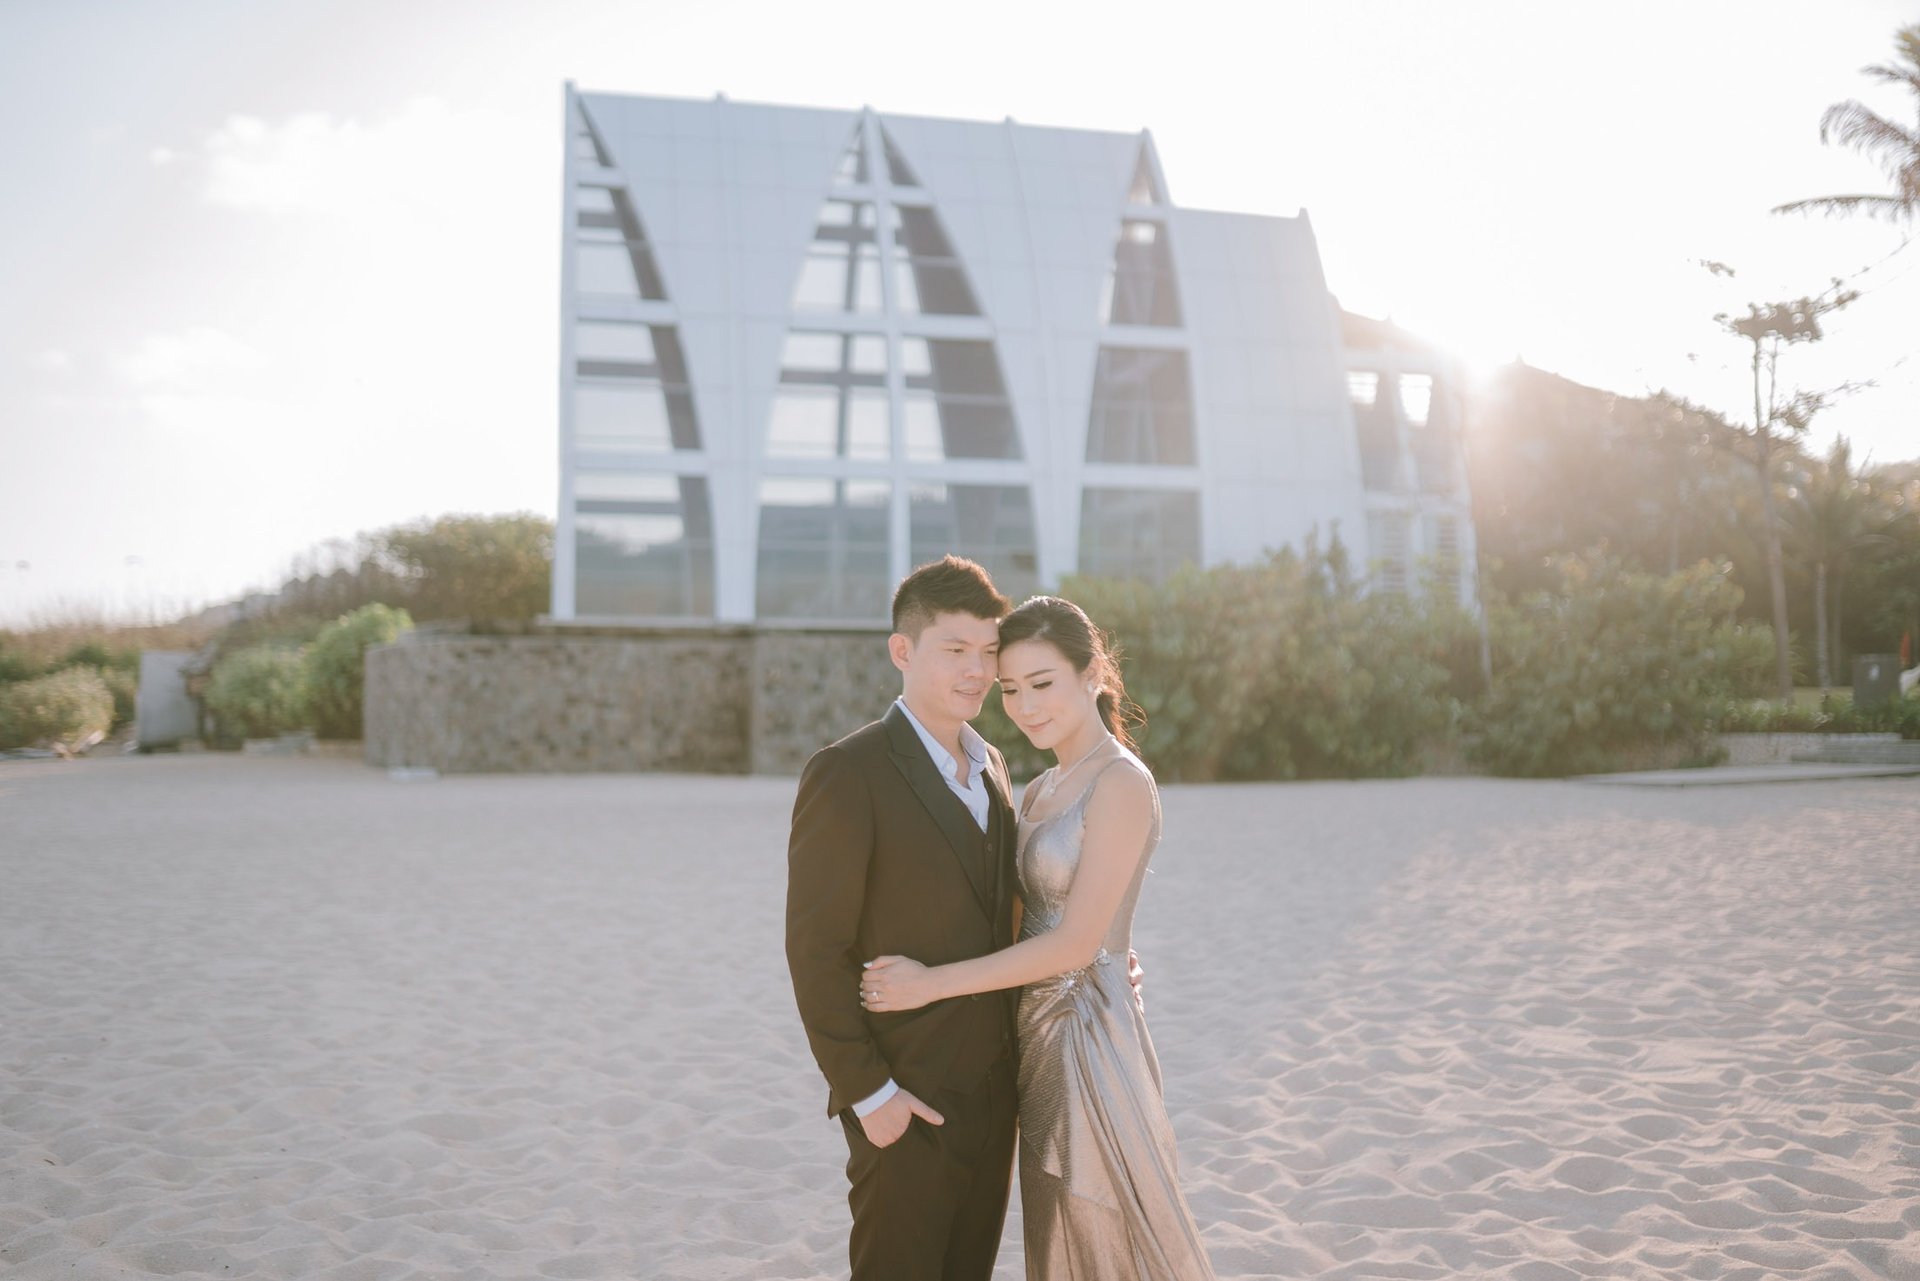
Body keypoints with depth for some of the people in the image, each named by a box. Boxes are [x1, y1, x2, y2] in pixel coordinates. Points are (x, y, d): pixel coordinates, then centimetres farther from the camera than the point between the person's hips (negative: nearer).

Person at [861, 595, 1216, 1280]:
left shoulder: (1121, 782, -15)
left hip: (1088, 1034, -8)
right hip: (1039, 1031, 8)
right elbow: (1022, 922, 9)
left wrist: (934, 982, -17)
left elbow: (1075, 942, -19)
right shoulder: (1041, 791, 11)